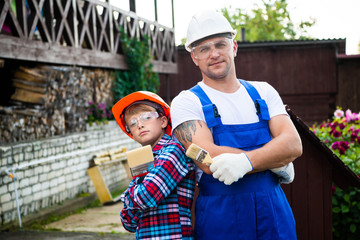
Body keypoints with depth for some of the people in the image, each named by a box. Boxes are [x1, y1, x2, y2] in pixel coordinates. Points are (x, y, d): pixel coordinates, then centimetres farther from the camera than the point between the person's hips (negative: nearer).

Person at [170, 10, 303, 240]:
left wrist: (246, 160, -22)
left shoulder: (263, 92, 9)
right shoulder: (187, 102, -3)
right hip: (220, 219, -3)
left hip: (274, 212, 3)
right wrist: (274, 162, -14)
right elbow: (210, 161, -17)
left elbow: (294, 144, -5)